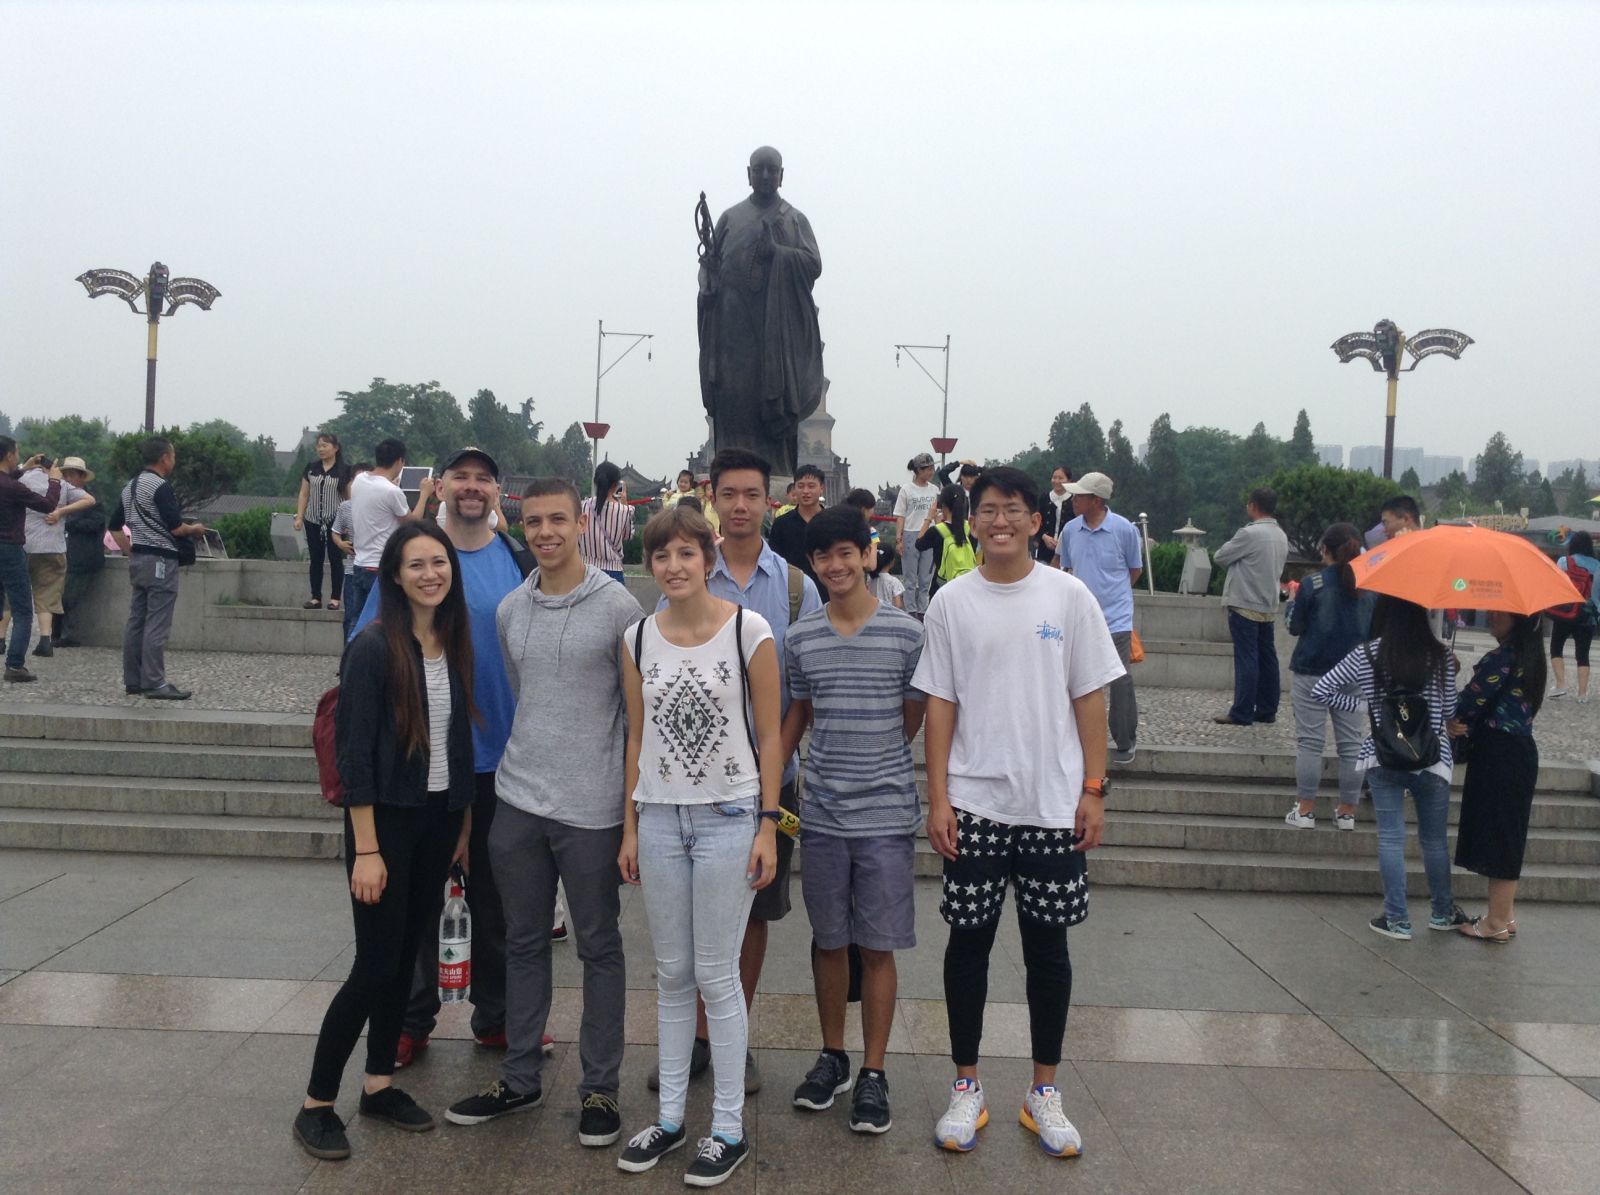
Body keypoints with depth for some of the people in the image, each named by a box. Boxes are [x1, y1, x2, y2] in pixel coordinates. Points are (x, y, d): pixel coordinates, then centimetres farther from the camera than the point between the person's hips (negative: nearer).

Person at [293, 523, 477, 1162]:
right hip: (387, 820, -6)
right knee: (375, 964, -4)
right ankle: (316, 1104, 11)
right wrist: (366, 850, -18)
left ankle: (380, 1084, 27)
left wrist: (464, 821, 11)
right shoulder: (374, 647, -13)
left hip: (439, 820, 6)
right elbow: (353, 753, -15)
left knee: (406, 955, 14)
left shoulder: (455, 644, 5)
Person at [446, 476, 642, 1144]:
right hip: (517, 800, 5)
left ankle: (599, 1087, 19)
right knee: (524, 943, 14)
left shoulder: (616, 606, -8)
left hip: (591, 807, -5)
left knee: (599, 948, 7)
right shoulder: (509, 611, 8)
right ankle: (520, 1077, 28)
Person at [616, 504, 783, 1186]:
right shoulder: (638, 640, 5)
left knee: (716, 975, 1)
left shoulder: (748, 631, -7)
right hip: (659, 817, 4)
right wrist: (630, 827, 8)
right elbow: (636, 738, 10)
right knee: (671, 974, 12)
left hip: (728, 816, -4)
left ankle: (729, 1129, 14)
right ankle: (670, 1116, 24)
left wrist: (768, 826, -8)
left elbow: (769, 737, -4)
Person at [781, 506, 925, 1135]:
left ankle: (873, 1073, 15)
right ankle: (832, 1057, 29)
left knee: (878, 946, 3)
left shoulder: (907, 633, -5)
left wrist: (874, 769, 3)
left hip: (886, 814, -3)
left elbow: (913, 720, 4)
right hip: (821, 815, 3)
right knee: (829, 941, 13)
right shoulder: (800, 638, 3)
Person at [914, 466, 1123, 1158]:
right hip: (974, 802, 0)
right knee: (969, 941, 7)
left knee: (1048, 945, 9)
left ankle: (1044, 1092, 24)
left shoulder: (1069, 597, -1)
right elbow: (939, 704, 2)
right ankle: (966, 1086, 23)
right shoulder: (952, 602, 0)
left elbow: (1090, 698, 2)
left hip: (1054, 802, 0)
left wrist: (1093, 789, -2)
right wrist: (938, 798, -3)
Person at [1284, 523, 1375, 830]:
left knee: (1309, 741, 2)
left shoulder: (1312, 585, -9)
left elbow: (1295, 627, -4)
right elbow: (1377, 631, 10)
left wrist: (1294, 599, 13)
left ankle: (1306, 810, 4)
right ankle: (1347, 812, 14)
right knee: (1351, 744, 9)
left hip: (1312, 672, -3)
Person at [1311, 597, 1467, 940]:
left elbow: (1320, 691, -4)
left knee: (1391, 838, 5)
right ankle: (1443, 913, 30)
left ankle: (1397, 920, 7)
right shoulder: (1440, 656, -7)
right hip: (1431, 757, 1)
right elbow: (1449, 709, -1)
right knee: (1434, 839, 15)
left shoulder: (1365, 655, -6)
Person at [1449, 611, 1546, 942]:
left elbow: (1471, 700, -18)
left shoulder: (1502, 658, -19)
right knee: (1505, 839, 17)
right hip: (1521, 751, 9)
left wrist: (1453, 720, 3)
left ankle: (1497, 923, 7)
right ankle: (1505, 914, 26)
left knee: (1496, 837, -1)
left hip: (1499, 756, -9)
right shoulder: (1529, 655, 11)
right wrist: (1465, 724, -2)